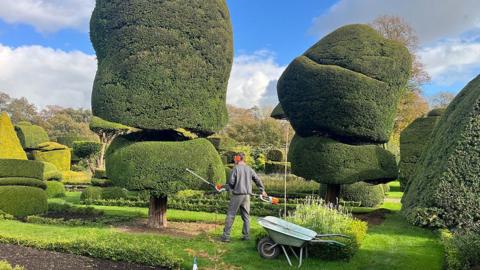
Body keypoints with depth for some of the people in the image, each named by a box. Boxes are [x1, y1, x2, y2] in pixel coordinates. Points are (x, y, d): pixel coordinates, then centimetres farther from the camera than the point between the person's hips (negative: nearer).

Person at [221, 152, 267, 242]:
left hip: (237, 195, -5)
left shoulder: (235, 168, -8)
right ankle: (246, 235, 15)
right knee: (246, 216, 13)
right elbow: (258, 180, 14)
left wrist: (225, 188, 9)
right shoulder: (249, 169, 8)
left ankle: (226, 236, 2)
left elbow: (231, 182, -12)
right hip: (247, 195, 5)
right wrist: (262, 190, 27)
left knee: (230, 215, 1)